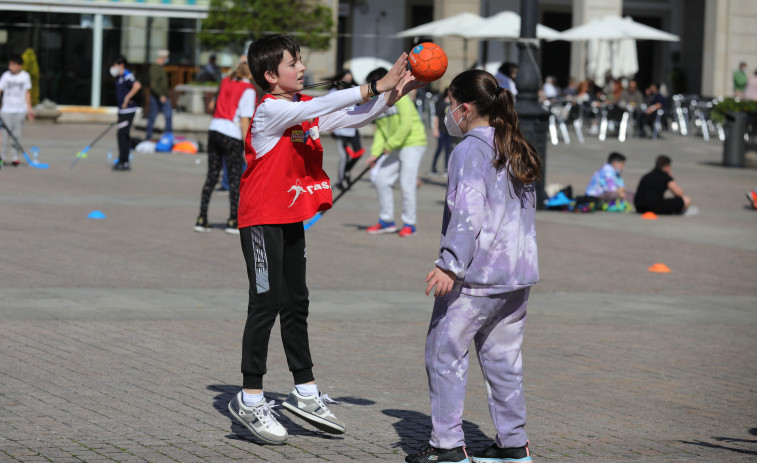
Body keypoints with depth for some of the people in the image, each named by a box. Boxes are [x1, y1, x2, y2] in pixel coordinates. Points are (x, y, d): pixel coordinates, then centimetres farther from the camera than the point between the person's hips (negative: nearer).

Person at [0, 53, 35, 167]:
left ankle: (15, 157, 6)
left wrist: (29, 108, 9)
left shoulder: (25, 76, 4)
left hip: (20, 110, 1)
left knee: (17, 135, 1)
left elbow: (27, 93, 10)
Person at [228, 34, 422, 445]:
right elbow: (322, 107, -29)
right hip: (261, 220, -8)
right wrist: (376, 87, -29)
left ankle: (305, 393, 20)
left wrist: (394, 93, -7)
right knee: (266, 303, -7)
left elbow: (353, 117, 8)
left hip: (292, 220, 8)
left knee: (296, 304, 13)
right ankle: (249, 399, 0)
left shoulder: (305, 108, 8)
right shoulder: (269, 110, -17)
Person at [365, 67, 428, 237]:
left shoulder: (400, 97, -14)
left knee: (406, 184, -11)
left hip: (413, 144, -8)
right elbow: (380, 130, 9)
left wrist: (391, 144, -19)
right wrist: (375, 153, -2)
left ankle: (409, 224, 0)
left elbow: (406, 124, -21)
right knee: (381, 179, 3)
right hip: (395, 148, 8)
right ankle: (386, 221, 14)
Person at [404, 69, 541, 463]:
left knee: (445, 350, 0)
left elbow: (468, 211, -21)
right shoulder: (517, 150, 15)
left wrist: (450, 264, -23)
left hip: (477, 274, -8)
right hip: (519, 270, 8)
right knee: (502, 355, 14)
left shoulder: (469, 150, -11)